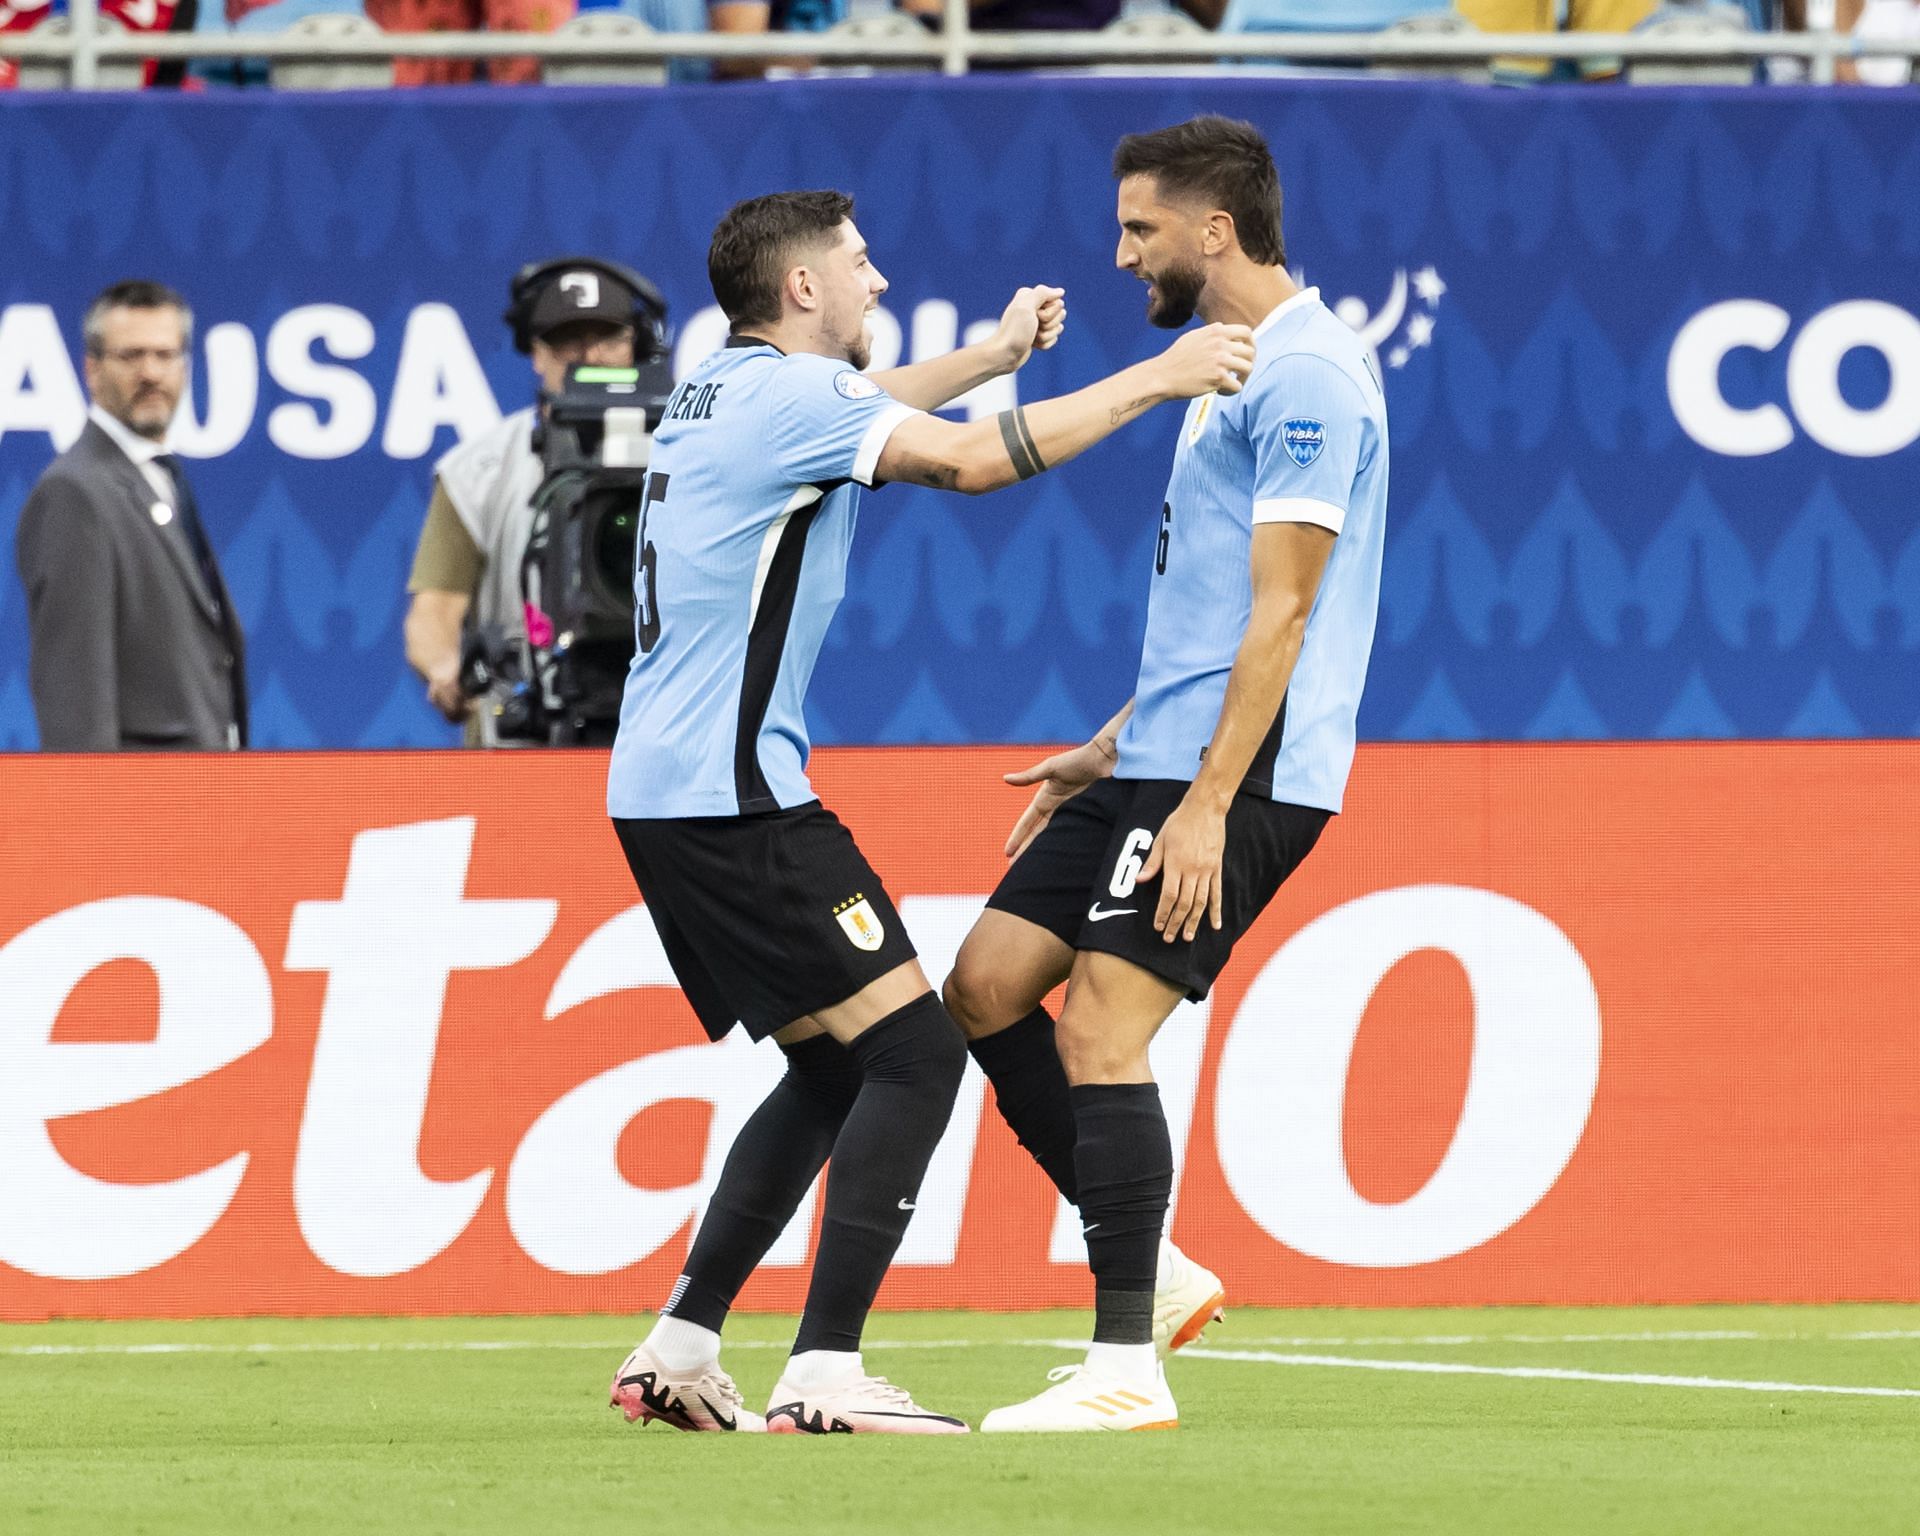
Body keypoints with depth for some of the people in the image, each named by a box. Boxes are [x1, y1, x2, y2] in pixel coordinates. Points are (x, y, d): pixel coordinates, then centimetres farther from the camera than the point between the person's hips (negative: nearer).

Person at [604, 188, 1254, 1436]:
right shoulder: (786, 394, -12)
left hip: (666, 795, 10)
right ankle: (825, 1374, -17)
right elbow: (972, 460, -19)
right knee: (913, 1052, -10)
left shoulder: (726, 386, 16)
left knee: (835, 1073, 17)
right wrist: (1151, 382, -11)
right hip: (735, 795, -10)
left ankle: (678, 1352, 14)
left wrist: (993, 355, 36)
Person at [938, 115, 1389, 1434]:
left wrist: (1206, 805, -22)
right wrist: (1110, 750, 24)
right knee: (986, 987, 7)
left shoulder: (1306, 375, -14)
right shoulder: (1238, 364, 19)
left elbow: (1280, 610, -19)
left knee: (1100, 1028, -14)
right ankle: (1142, 1273, 13)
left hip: (1235, 779, -10)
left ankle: (1125, 1368, -11)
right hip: (1162, 760, 10)